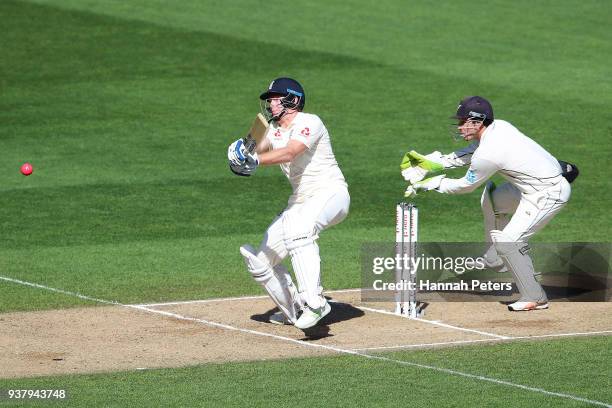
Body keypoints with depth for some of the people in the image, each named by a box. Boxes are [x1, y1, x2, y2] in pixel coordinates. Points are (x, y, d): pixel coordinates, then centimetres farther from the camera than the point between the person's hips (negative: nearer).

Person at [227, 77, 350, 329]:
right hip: (301, 202, 9)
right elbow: (259, 150, -4)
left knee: (298, 228, -40)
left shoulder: (308, 123, -12)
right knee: (261, 259, 6)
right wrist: (243, 154, -28)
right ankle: (294, 311, 24)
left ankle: (314, 301, -43)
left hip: (331, 193, -9)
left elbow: (289, 153, -30)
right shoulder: (274, 129, 14)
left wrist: (255, 160, -44)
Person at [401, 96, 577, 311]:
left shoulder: (488, 154, -24)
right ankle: (498, 259, 31)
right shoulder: (497, 127, 1)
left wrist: (431, 184, 4)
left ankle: (535, 298, -6)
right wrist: (434, 162, 13)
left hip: (550, 192, -10)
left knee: (507, 242, -12)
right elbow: (470, 152, 19)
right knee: (492, 198, 27)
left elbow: (466, 185, -7)